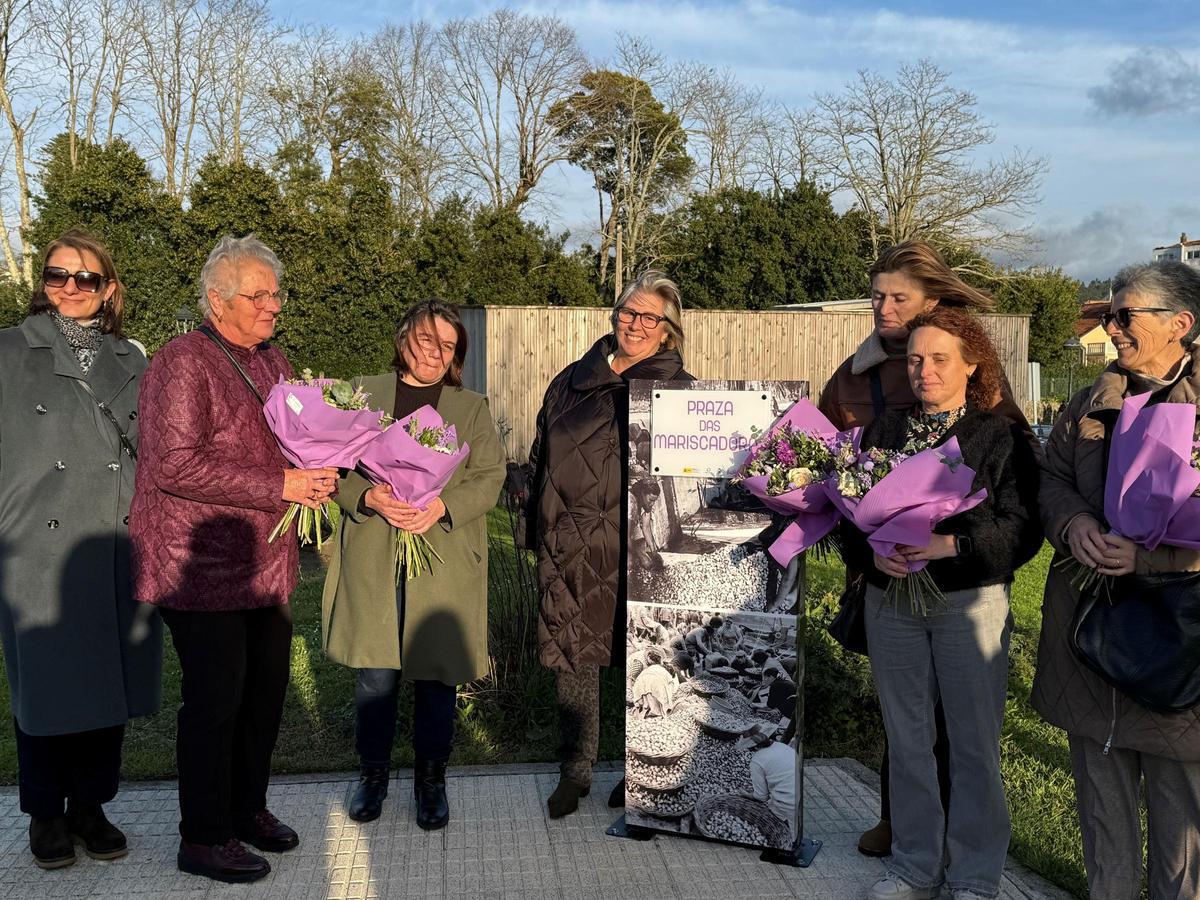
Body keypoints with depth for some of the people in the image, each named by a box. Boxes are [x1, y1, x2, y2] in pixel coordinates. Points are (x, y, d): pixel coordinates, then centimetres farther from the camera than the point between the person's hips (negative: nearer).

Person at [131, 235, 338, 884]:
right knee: (216, 699, 0)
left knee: (266, 690, 15)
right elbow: (176, 465, -22)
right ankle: (204, 839, 17)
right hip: (201, 568, -8)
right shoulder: (183, 362, -13)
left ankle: (247, 807, 34)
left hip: (265, 565, 8)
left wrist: (316, 474, 2)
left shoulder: (272, 362, 14)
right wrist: (280, 486, -21)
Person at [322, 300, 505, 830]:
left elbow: (489, 478, 2)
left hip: (445, 564, 0)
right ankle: (373, 774, 26)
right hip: (373, 562, 0)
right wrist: (371, 498, -15)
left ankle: (431, 779, 25)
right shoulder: (364, 396, 9)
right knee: (374, 675, 6)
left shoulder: (472, 408, 10)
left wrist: (441, 506, -15)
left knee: (436, 675, 6)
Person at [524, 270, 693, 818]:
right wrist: (538, 533, 13)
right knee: (573, 657, 6)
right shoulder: (572, 381, 12)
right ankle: (575, 772, 22)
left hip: (639, 550, -2)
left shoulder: (682, 393, 2)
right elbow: (540, 459, 17)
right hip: (569, 551, 3)